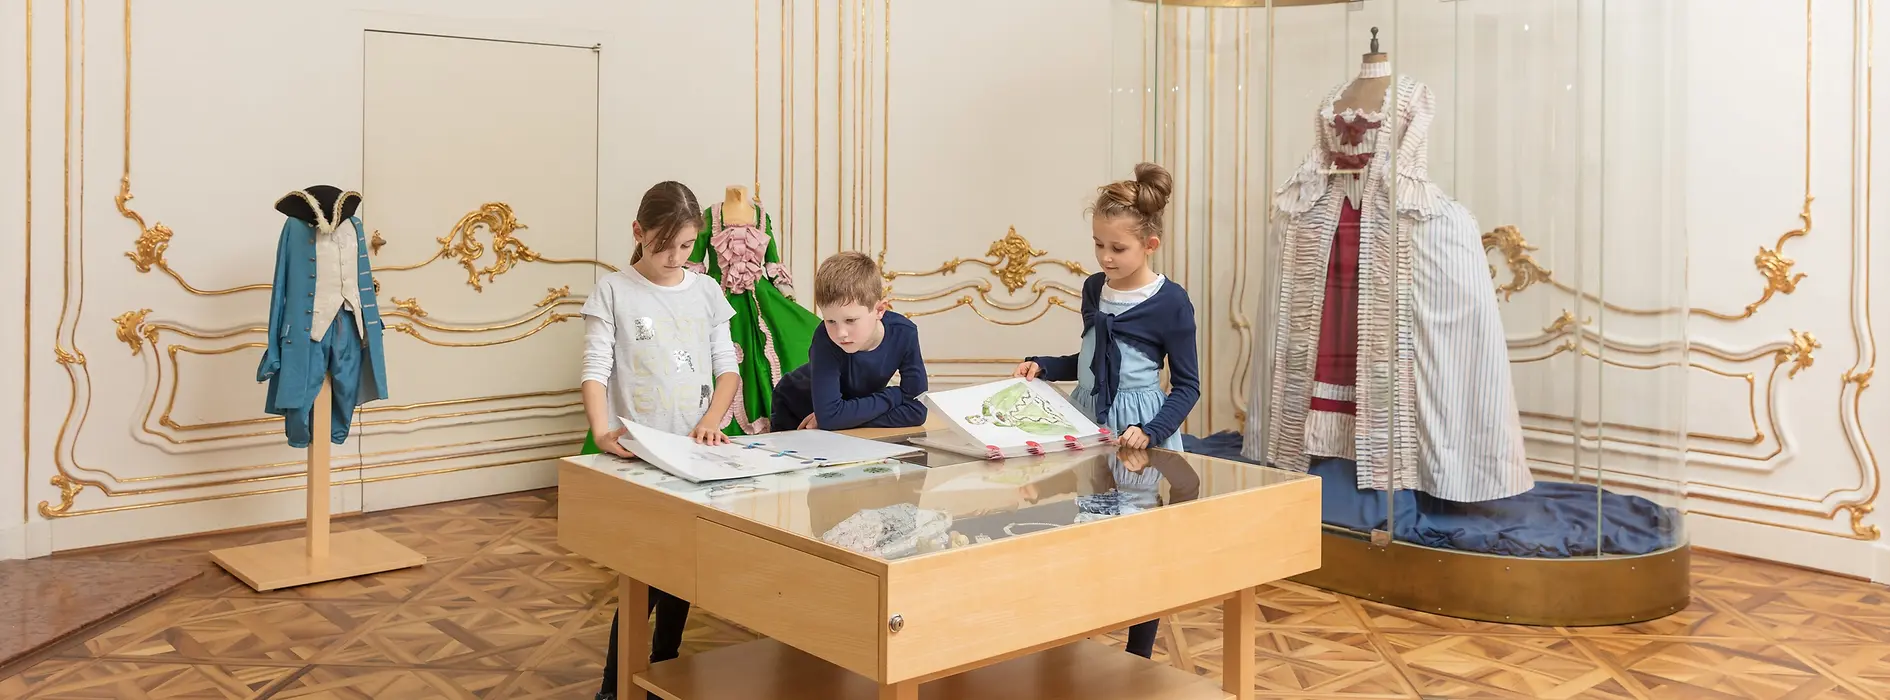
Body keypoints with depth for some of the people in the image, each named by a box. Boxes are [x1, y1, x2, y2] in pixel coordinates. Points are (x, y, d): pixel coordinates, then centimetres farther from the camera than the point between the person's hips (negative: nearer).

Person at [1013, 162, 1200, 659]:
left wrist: (1150, 432, -22)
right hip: (1087, 425, 6)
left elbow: (1187, 386, -9)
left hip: (1140, 437, -5)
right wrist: (1043, 368, 4)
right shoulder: (1094, 289, 6)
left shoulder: (1170, 303, -13)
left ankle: (1138, 664, 20)